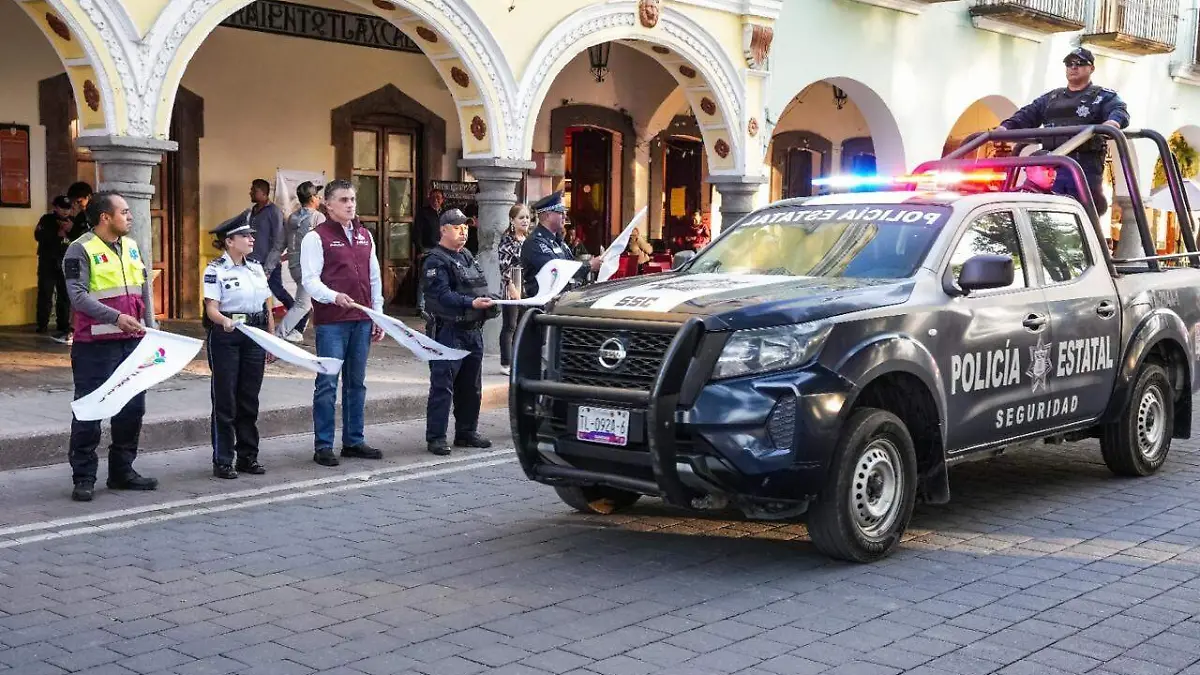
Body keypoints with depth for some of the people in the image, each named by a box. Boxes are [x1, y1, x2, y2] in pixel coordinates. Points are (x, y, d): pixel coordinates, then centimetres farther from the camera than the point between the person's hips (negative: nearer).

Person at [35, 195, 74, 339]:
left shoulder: (71, 221, 10)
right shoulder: (47, 220, 0)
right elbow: (38, 236, -14)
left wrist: (72, 229, -12)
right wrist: (57, 234, -15)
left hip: (66, 264, 3)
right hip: (48, 263, -3)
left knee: (65, 295, 5)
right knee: (45, 294, -3)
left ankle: (63, 325, 12)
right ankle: (42, 325, 2)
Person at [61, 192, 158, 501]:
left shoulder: (131, 247, 13)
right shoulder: (81, 249, -8)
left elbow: (144, 290, 18)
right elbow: (78, 296, -17)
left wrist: (151, 330, 12)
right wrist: (116, 317, -27)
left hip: (132, 342, 7)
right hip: (96, 345, -7)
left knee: (132, 408, 11)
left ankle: (122, 470, 24)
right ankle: (84, 478, 7)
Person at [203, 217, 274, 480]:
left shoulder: (256, 268, 12)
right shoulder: (215, 270, -6)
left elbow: (267, 307, 15)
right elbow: (211, 308, -13)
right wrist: (225, 320, -34)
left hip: (254, 336, 6)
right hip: (226, 337, -5)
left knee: (249, 399, 9)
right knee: (225, 399, -1)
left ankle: (248, 456, 18)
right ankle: (222, 461, 5)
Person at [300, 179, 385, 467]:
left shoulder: (365, 236, 16)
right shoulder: (316, 237, -3)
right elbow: (310, 280, -11)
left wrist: (378, 316, 16)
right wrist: (334, 296, -28)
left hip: (361, 321, 6)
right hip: (331, 322, -6)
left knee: (357, 383, 12)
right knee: (328, 384, -4)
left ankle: (353, 441, 21)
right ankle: (323, 446, 2)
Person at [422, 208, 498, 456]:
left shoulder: (468, 257, 20)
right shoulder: (436, 261, -9)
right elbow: (443, 295, -21)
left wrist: (488, 301, 7)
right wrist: (471, 303, -32)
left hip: (473, 330, 9)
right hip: (449, 331, -9)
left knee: (471, 386, 14)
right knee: (443, 385, -8)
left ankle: (467, 432, 25)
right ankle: (436, 437, -4)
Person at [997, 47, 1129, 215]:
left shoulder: (1103, 97, 9)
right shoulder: (1050, 98, 25)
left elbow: (1119, 111, -9)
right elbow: (1027, 115, 15)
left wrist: (1113, 121, -35)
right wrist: (1006, 127, -6)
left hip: (1086, 168, -4)